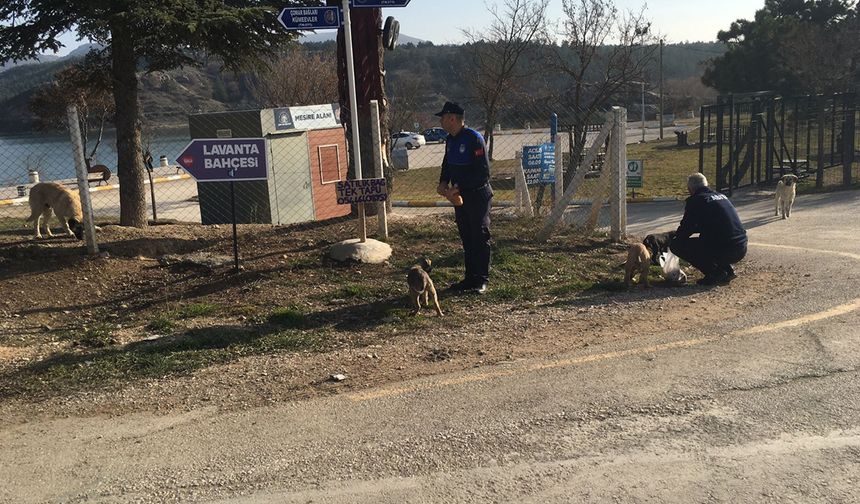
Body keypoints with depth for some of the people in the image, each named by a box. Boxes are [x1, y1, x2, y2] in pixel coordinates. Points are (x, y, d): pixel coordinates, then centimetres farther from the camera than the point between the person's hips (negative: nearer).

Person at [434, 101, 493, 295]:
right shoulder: (450, 140, 9)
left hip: (478, 195, -8)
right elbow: (447, 164, 22)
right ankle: (470, 278, 21)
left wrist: (459, 188, -20)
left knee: (480, 237, -2)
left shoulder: (474, 139, -17)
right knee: (466, 238, 13)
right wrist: (443, 183, 1)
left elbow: (483, 172, -20)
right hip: (459, 197, 8)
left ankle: (481, 280, 4)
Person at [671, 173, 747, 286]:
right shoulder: (721, 196, 20)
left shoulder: (695, 201, -4)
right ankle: (727, 269, 18)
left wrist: (674, 236, 23)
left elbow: (685, 229, 0)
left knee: (676, 245, 1)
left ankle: (715, 273, -1)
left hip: (723, 250, -8)